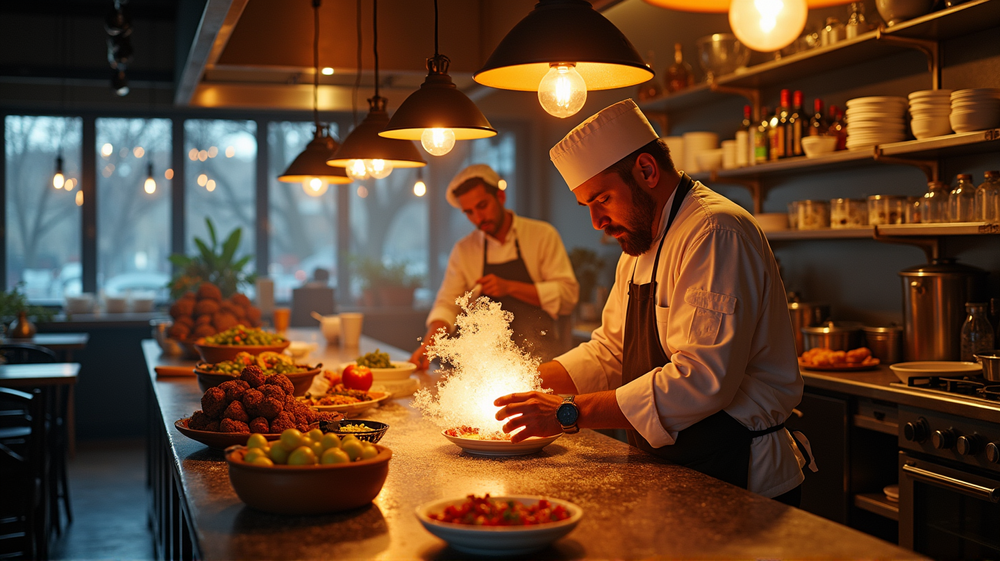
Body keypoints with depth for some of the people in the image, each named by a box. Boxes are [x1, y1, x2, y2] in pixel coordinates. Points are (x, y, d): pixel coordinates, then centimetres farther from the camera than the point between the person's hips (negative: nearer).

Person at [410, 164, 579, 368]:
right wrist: (429, 341, -10)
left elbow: (568, 295, -3)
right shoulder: (463, 251, 12)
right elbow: (448, 303, 10)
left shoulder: (543, 235, 3)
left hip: (540, 359, -3)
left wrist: (510, 287, -11)